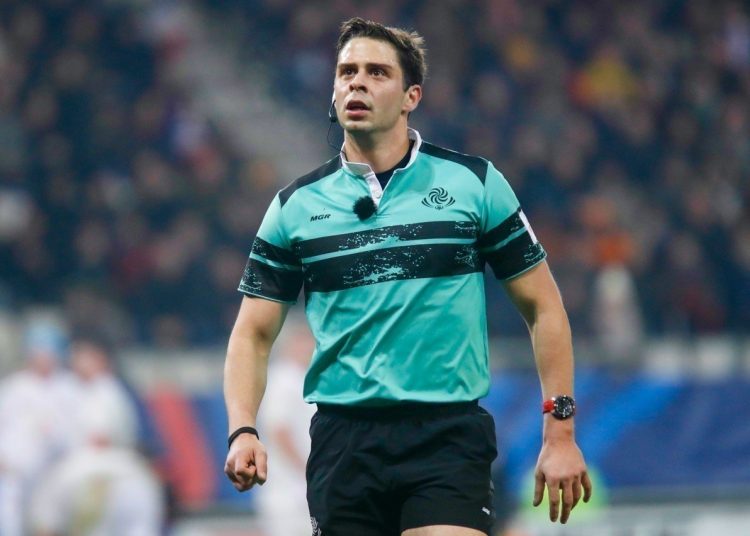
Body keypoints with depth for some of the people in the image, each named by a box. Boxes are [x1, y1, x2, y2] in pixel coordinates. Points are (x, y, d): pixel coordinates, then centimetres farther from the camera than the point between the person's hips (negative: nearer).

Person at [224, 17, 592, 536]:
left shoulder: (474, 183, 3)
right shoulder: (295, 206, 8)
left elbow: (542, 307, 6)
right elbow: (254, 332, 10)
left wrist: (560, 433, 0)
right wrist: (242, 431, -7)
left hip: (449, 435, -2)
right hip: (343, 440, 2)